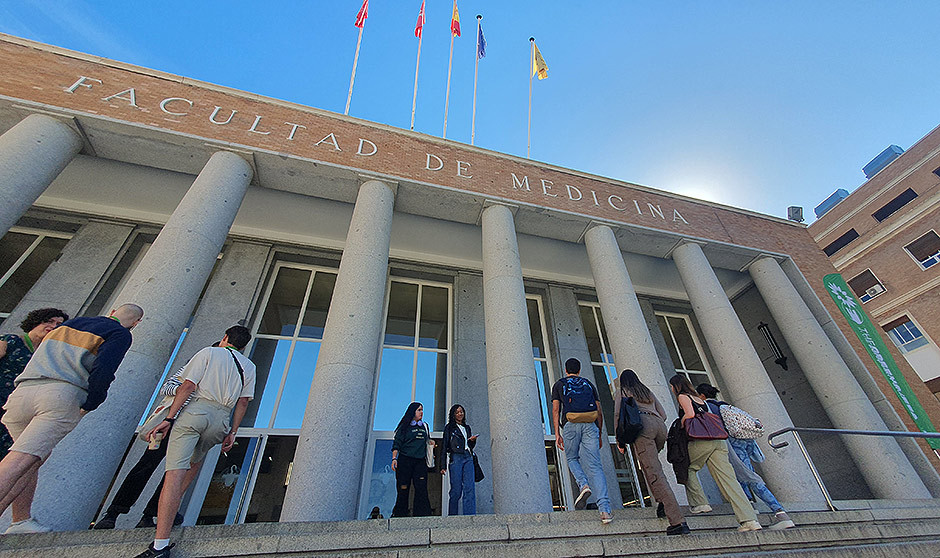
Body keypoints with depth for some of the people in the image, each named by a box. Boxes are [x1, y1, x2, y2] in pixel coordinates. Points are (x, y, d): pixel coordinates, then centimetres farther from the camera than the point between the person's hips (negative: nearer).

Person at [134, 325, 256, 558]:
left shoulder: (209, 352, 9)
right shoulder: (249, 366, 16)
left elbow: (189, 385, -2)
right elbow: (243, 401, 10)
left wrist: (169, 418, -1)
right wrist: (232, 432, 14)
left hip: (196, 410, -3)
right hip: (221, 420, 4)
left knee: (175, 471, -9)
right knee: (194, 462, 29)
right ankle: (171, 510, 32)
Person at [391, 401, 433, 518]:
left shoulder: (425, 426, 18)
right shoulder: (405, 426, 3)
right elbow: (397, 443, -2)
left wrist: (429, 442, 9)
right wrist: (394, 458, -13)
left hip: (420, 462, 4)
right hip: (405, 461, -3)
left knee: (422, 489, -8)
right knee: (403, 490, -1)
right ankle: (399, 515, 12)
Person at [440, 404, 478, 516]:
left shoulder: (467, 427, 22)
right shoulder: (449, 427, 8)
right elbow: (445, 446, 3)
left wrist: (473, 440, 2)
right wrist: (443, 466, -4)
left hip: (468, 458, 4)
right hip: (456, 458, -4)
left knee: (470, 488, -8)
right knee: (456, 489, -4)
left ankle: (470, 516, -9)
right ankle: (452, 515, 8)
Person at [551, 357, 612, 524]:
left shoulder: (559, 385, 16)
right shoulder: (589, 385, 22)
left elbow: (556, 410, 4)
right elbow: (599, 412, 17)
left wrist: (557, 434, 1)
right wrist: (600, 435, 24)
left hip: (570, 425, -1)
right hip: (590, 425, 2)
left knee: (572, 459, 20)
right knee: (595, 466, 0)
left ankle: (584, 485, -6)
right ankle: (605, 509, -13)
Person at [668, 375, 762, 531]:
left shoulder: (683, 396, 3)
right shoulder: (699, 398, 27)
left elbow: (689, 414, -12)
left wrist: (680, 427, 3)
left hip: (702, 441, -8)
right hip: (718, 441, 8)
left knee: (688, 469, 11)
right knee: (728, 478, 2)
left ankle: (700, 503, 6)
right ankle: (750, 519, -6)